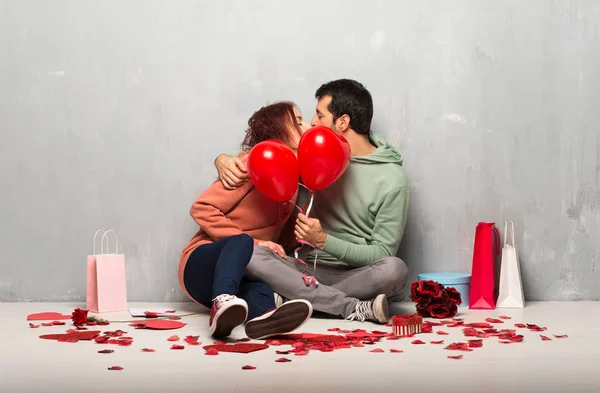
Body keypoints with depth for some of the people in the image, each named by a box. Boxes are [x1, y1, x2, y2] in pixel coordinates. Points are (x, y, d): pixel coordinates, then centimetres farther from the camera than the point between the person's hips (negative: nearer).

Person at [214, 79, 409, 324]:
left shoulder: (392, 180, -7)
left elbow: (382, 254, -10)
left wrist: (323, 240, -23)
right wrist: (224, 160, -5)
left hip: (357, 275, -4)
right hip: (312, 269, 4)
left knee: (395, 269, -36)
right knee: (251, 255, -25)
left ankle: (294, 298, -25)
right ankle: (356, 308, -27)